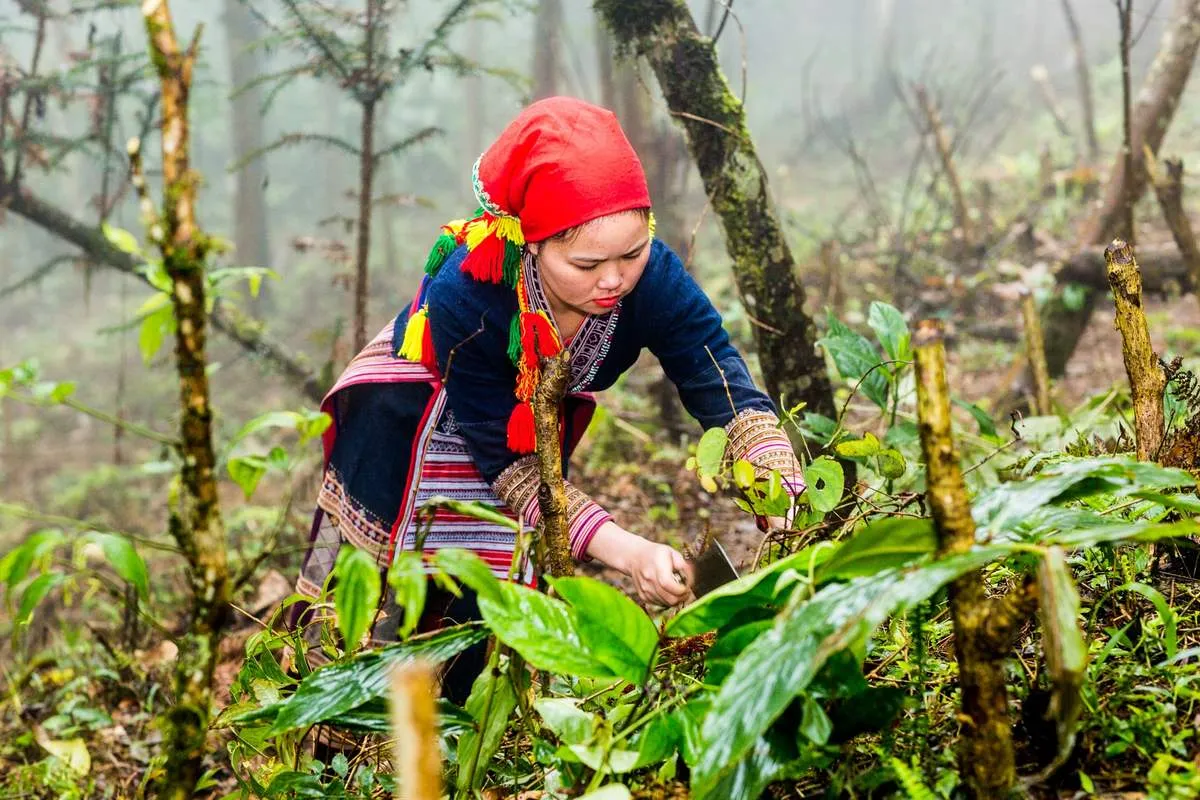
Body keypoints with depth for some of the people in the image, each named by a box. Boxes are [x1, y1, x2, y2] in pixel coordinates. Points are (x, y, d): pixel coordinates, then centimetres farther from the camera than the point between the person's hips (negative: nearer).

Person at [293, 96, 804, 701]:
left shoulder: (656, 280, -34)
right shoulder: (465, 293, -41)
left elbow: (730, 393, -33)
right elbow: (507, 460, -34)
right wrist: (626, 551, -46)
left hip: (539, 415, 3)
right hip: (417, 395, -3)